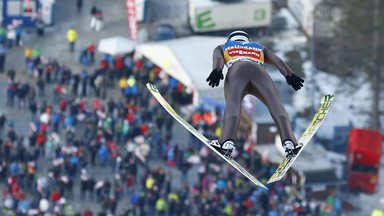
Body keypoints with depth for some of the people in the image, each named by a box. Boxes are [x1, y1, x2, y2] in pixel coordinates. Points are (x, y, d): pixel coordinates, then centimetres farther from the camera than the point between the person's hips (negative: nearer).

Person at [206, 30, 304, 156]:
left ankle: (227, 141, -47)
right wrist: (290, 76, 11)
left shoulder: (222, 48, 40)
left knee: (233, 103, -21)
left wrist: (216, 71, -5)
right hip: (259, 70, 1)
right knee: (275, 104, -11)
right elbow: (276, 60, 26)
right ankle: (288, 140, -36)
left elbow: (218, 58, 16)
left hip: (236, 70, -1)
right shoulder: (260, 48, 45)